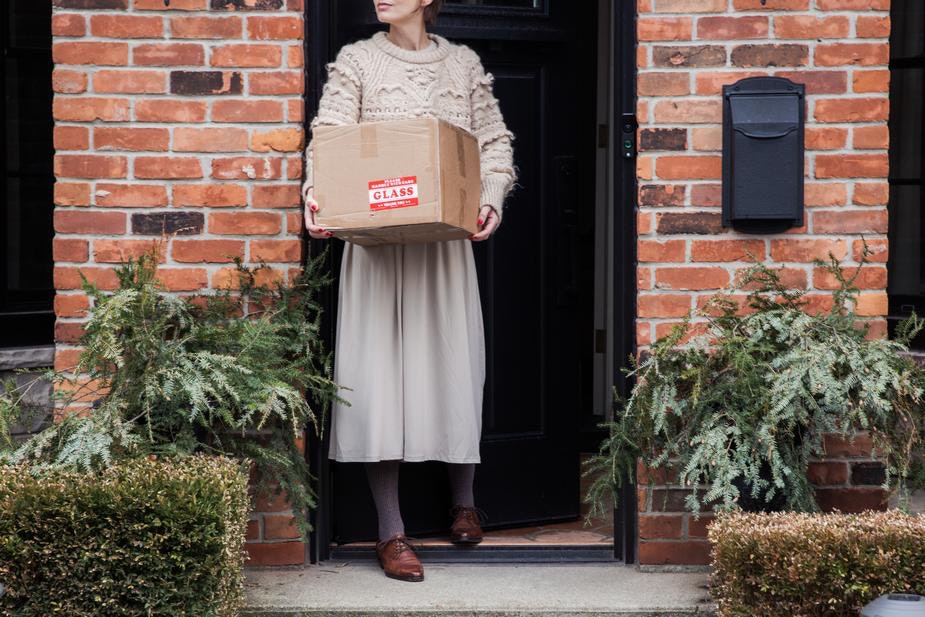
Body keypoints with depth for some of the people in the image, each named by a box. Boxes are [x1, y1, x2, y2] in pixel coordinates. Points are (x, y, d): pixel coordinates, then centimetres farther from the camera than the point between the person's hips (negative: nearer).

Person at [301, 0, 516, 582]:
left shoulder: (464, 64, 10)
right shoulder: (357, 61, 4)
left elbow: (495, 142, 10)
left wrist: (492, 198, -8)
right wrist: (317, 194, -26)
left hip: (446, 238, 2)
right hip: (376, 239, -1)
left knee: (454, 361, 5)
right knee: (380, 365, -5)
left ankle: (464, 501, 28)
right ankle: (391, 531, 1)